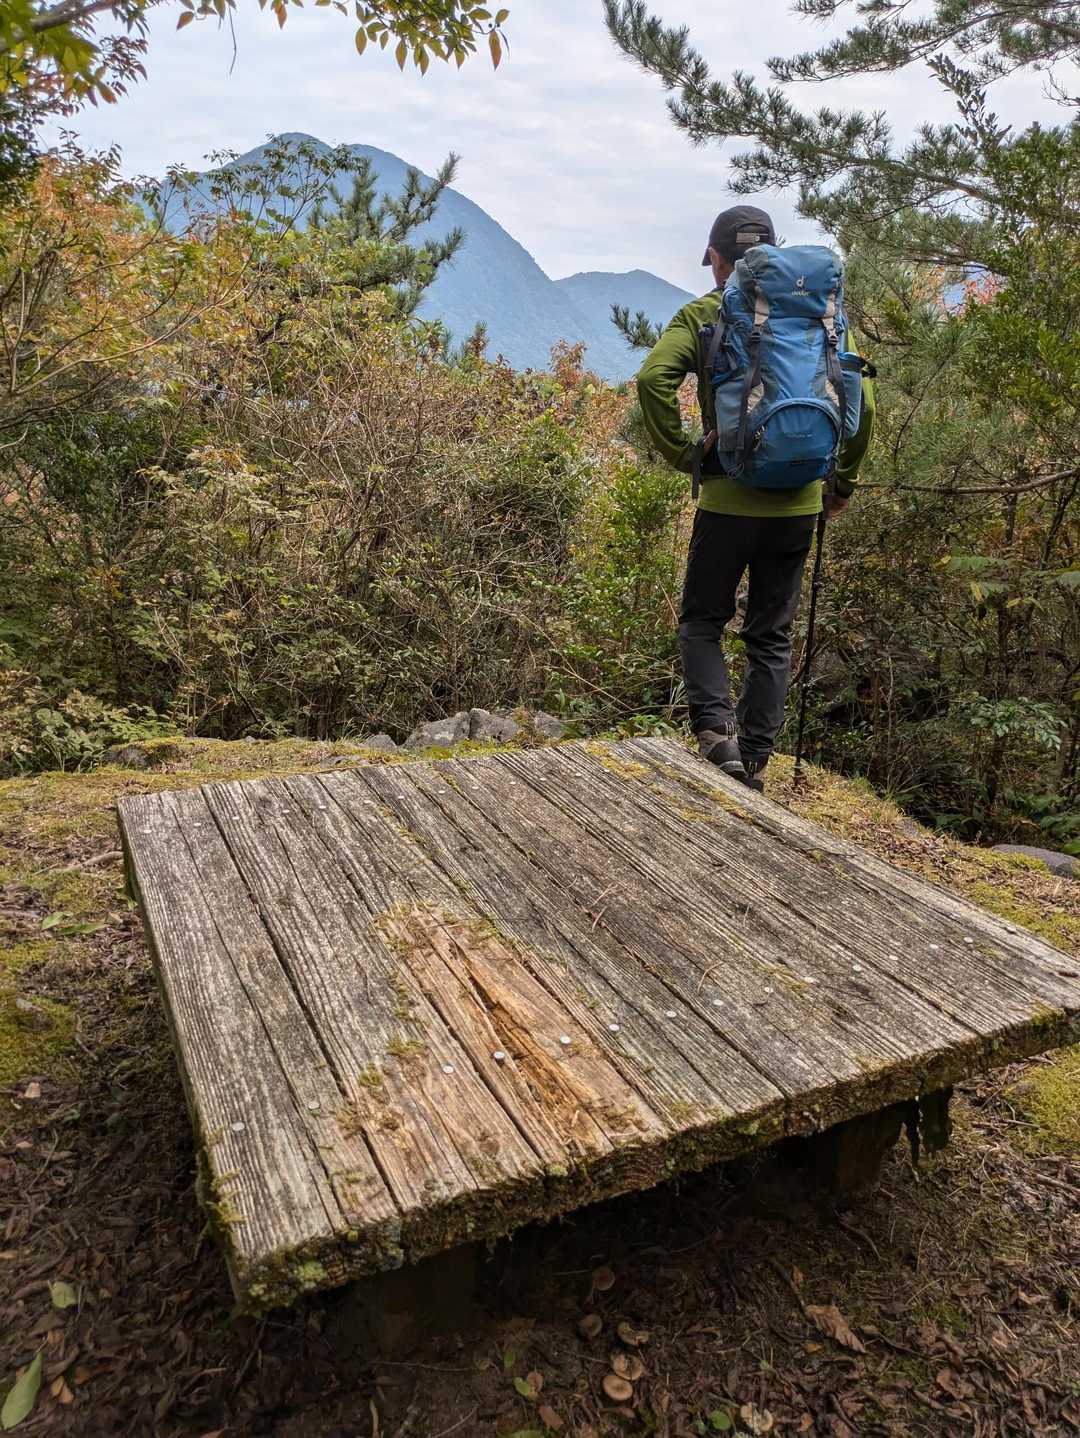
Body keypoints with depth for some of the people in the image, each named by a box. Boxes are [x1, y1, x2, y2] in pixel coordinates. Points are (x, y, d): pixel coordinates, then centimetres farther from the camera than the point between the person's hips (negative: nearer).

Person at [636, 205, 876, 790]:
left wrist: (681, 454, -8)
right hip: (799, 501, 3)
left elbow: (654, 378, -18)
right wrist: (842, 480, 13)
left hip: (730, 498, -3)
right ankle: (754, 762, 16)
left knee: (702, 622, 13)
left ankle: (715, 729, -8)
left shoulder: (702, 315, 0)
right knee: (772, 635, 12)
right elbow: (861, 401, 4)